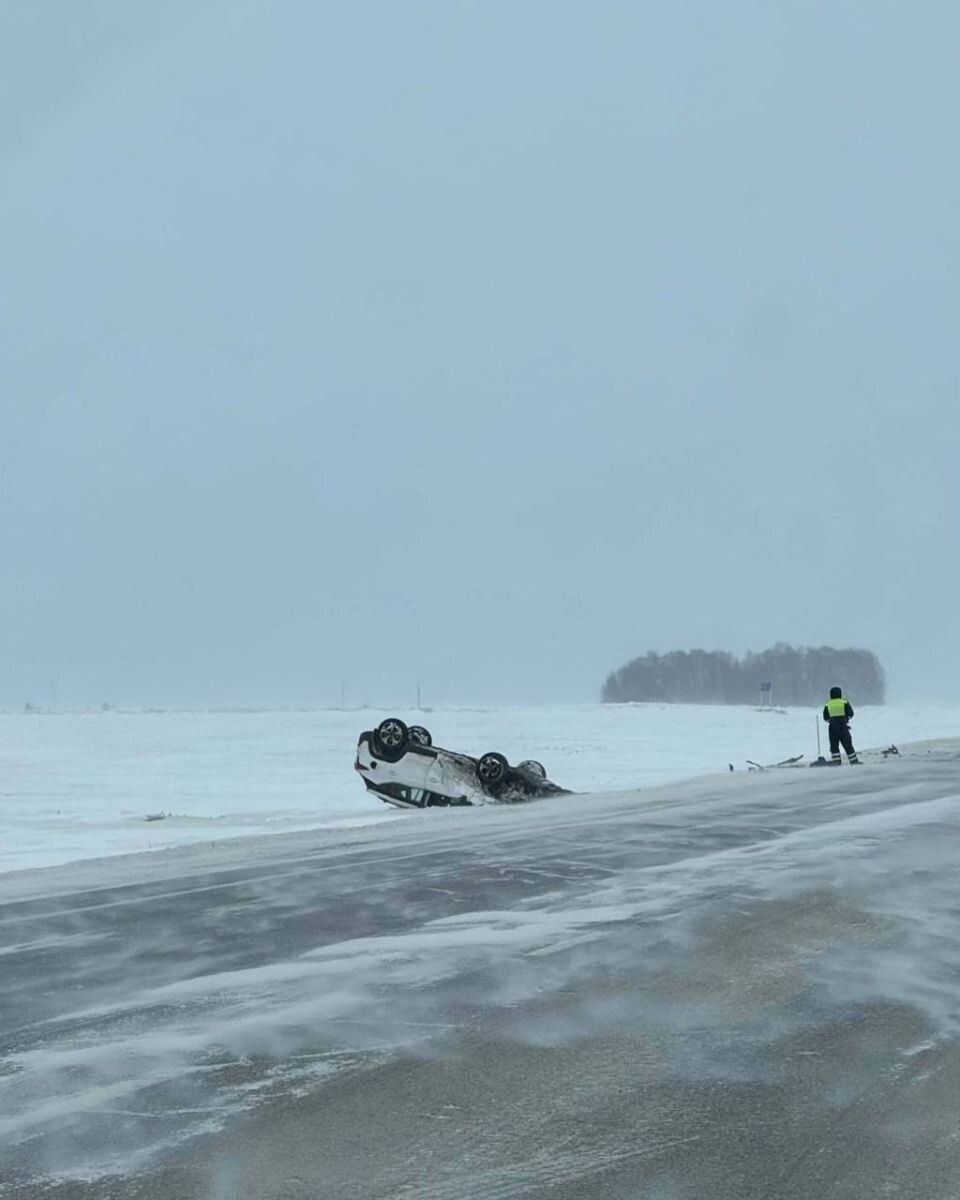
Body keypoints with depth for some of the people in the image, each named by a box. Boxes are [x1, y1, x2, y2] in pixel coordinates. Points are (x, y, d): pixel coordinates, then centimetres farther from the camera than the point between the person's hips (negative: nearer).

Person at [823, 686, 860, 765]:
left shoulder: (827, 705, 2)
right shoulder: (845, 703, -1)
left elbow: (825, 718, 3)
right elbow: (850, 714, 0)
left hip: (832, 728, 1)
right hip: (843, 727, 0)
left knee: (834, 745, 7)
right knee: (848, 745, 5)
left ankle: (836, 761, 0)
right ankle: (854, 761, 8)